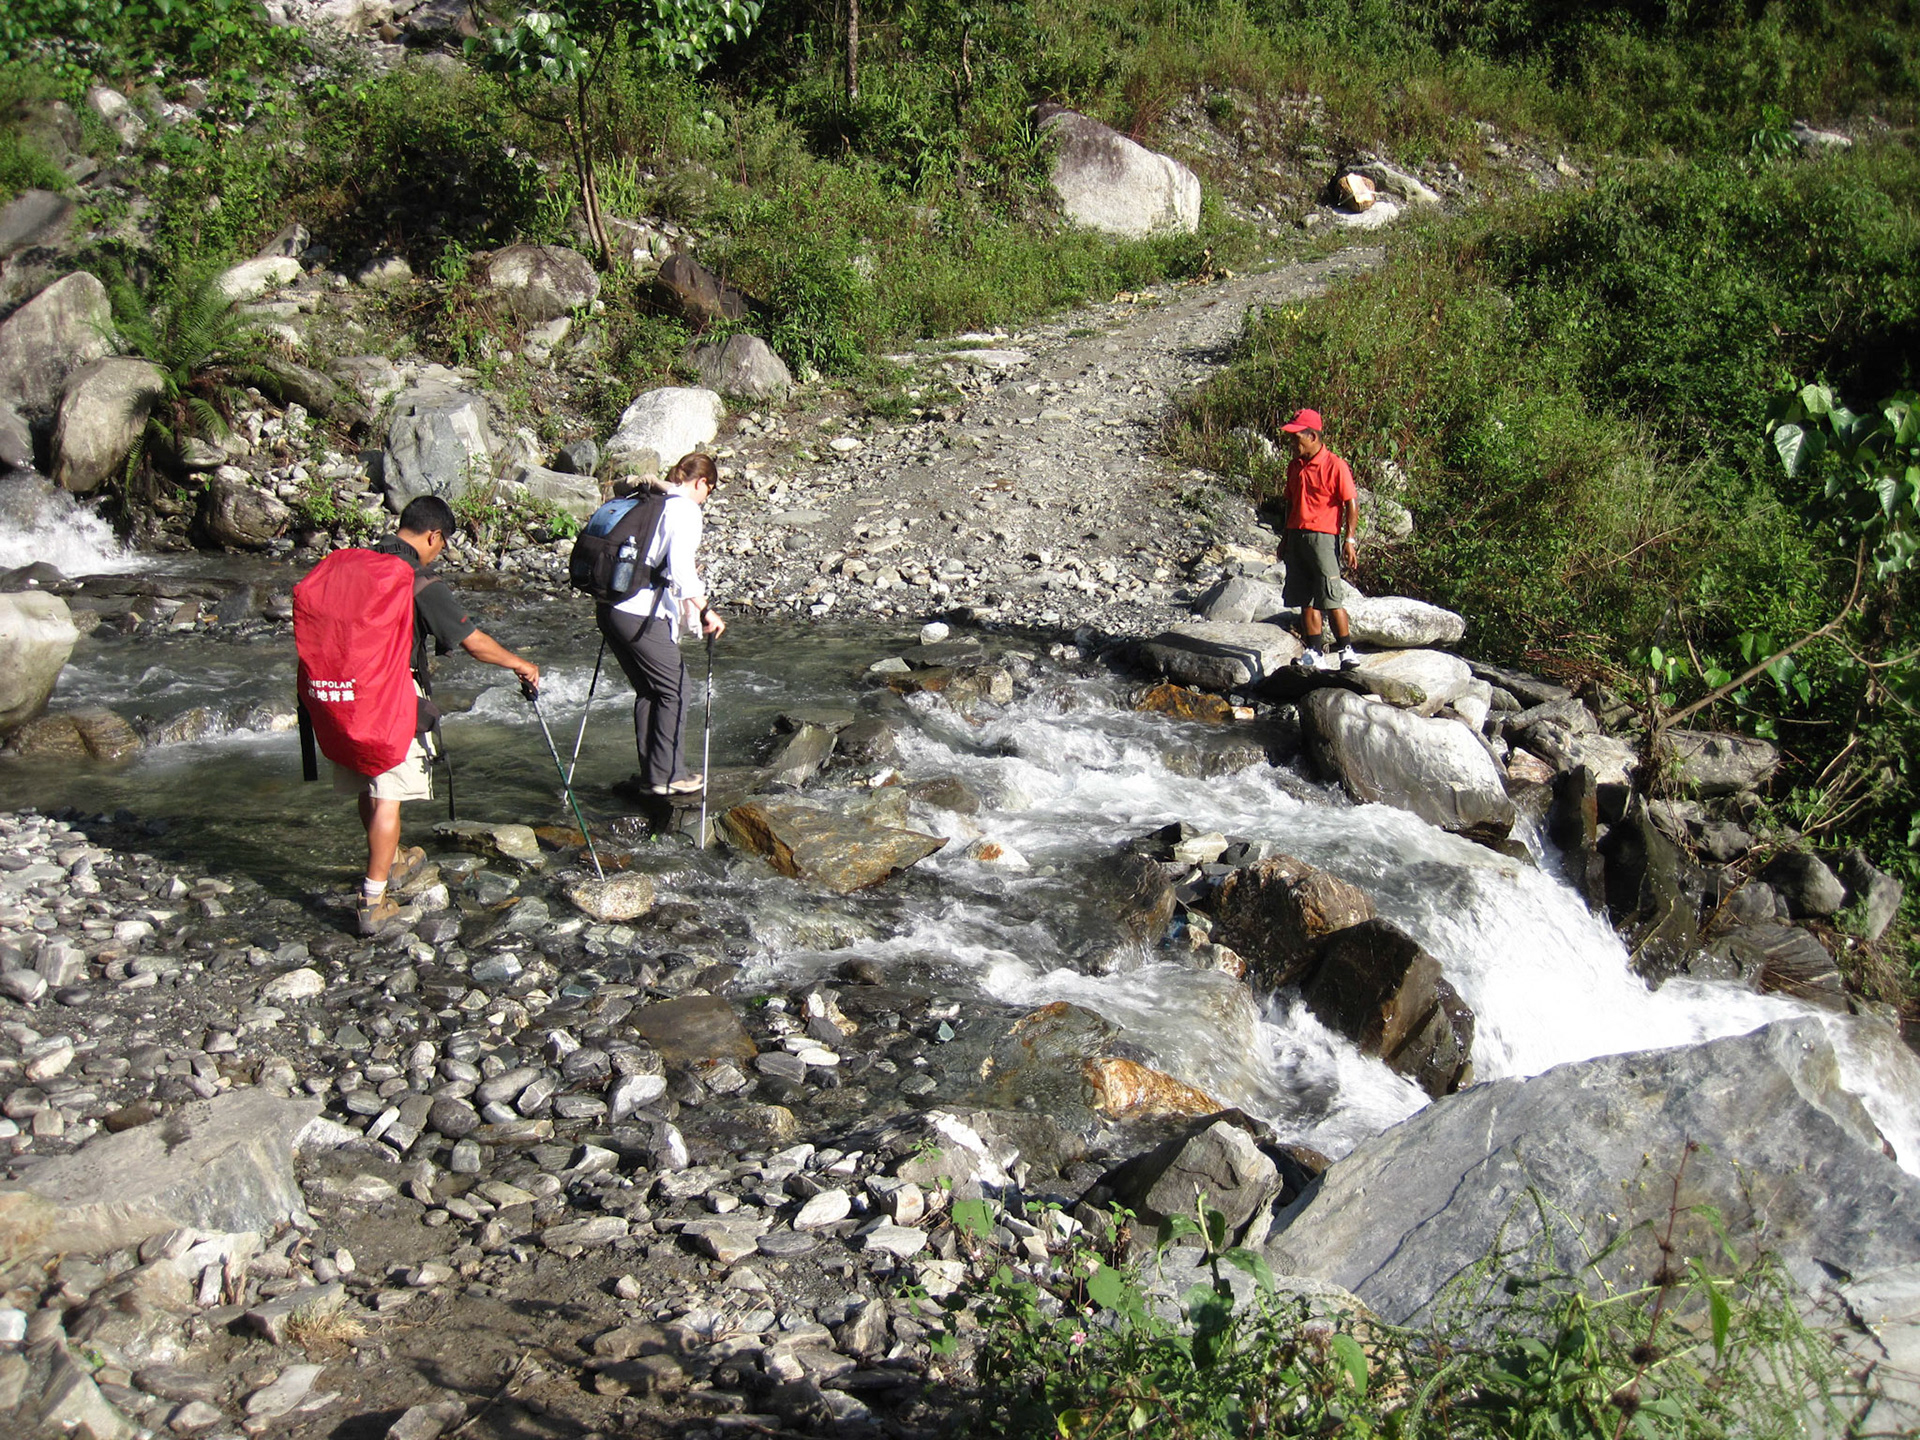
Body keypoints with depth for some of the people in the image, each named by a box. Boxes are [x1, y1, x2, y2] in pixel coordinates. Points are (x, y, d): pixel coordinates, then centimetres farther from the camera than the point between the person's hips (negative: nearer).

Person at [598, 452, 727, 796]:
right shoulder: (684, 509, -7)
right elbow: (680, 566, -18)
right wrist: (704, 610, -15)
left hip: (610, 609, 9)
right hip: (642, 616, -9)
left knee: (647, 690, 18)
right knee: (674, 690, 4)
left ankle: (650, 773, 23)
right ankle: (665, 776, 6)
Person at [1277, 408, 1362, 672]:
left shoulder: (1335, 466, -8)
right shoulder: (1295, 466, 13)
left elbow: (1351, 505, -8)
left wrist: (1349, 540, -13)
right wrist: (1286, 538, 20)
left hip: (1322, 537, -7)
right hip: (1296, 537, 7)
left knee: (1331, 600, -6)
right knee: (1305, 600, 5)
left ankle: (1346, 650, 5)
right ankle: (1315, 653, 10)